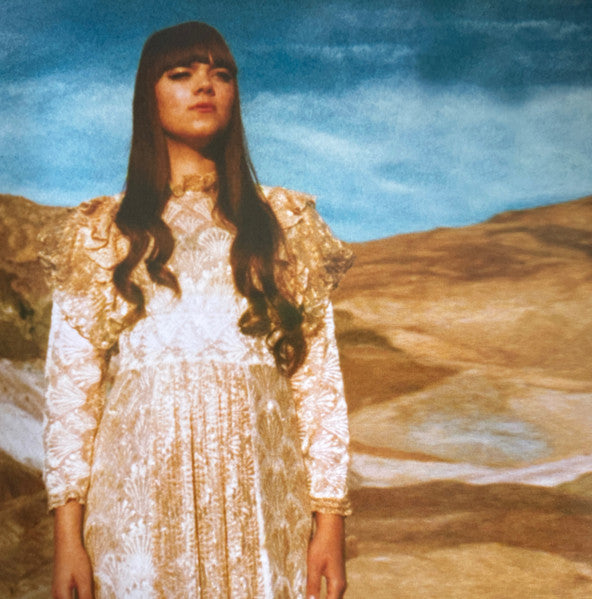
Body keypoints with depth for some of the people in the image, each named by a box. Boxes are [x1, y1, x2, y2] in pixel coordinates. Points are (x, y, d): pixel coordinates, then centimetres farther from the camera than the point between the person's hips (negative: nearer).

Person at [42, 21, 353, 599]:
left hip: (260, 496, 1)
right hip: (140, 499, 0)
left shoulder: (286, 223, 9)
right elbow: (71, 383, 4)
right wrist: (68, 535, -2)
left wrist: (329, 522, -1)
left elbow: (318, 377, 5)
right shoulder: (101, 232, 8)